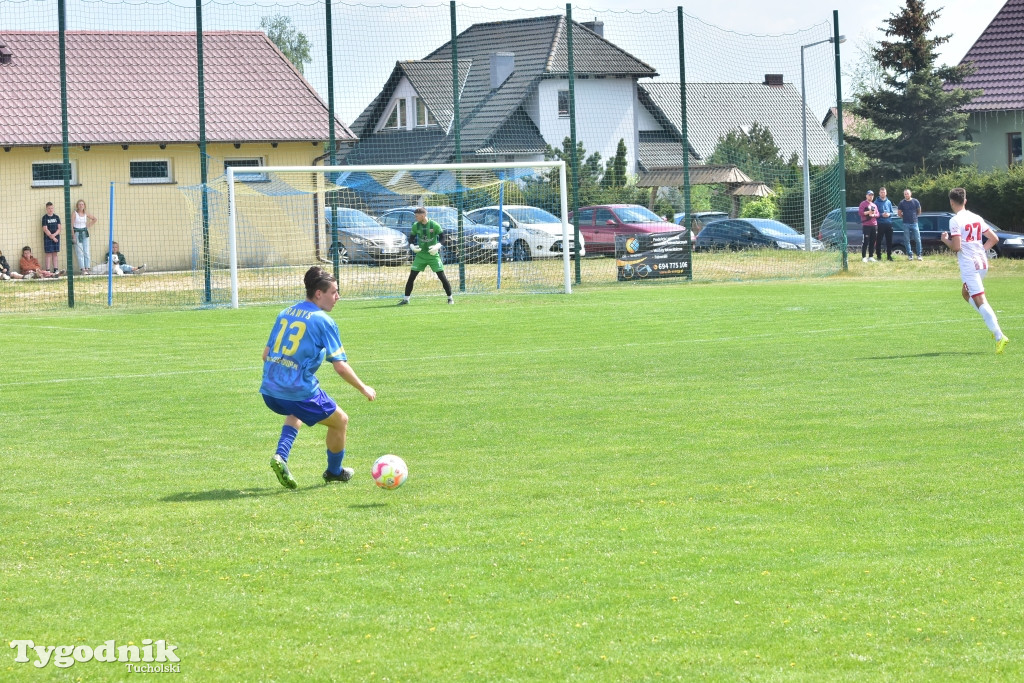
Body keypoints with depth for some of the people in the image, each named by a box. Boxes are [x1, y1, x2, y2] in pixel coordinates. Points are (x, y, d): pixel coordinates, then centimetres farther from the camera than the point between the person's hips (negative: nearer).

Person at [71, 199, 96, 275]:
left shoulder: (86, 213, 6)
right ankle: (83, 270, -9)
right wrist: (73, 236, -14)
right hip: (77, 233, -4)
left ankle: (87, 268, 2)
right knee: (80, 252, -7)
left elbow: (94, 219, 21)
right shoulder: (74, 213, -6)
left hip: (84, 233, 4)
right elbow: (71, 225, -8)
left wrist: (88, 226, 8)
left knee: (86, 252, 0)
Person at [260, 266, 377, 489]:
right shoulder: (324, 321, -7)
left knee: (297, 412, 38)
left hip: (270, 391, 7)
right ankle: (334, 471, 36)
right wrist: (364, 389, 4)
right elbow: (340, 366, -9)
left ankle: (281, 456, 15)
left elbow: (266, 354, 17)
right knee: (340, 420, 18)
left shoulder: (284, 314, 11)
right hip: (301, 392, -7)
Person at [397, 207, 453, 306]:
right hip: (420, 255, 3)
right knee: (411, 277, -4)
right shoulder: (416, 226, 0)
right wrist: (412, 246, -11)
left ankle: (450, 298, 6)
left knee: (442, 277, -6)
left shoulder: (434, 225, -10)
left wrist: (437, 246, -21)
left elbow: (442, 237, -4)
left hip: (433, 255, -3)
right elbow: (411, 238, 9)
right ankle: (406, 299, 3)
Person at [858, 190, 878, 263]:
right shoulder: (863, 204, 0)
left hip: (874, 225, 7)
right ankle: (863, 257, -10)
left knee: (872, 241, 7)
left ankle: (871, 256, 13)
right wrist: (868, 212, -21)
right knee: (865, 241, -10)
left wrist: (873, 215, -7)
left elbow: (877, 214, 14)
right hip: (866, 225, -7)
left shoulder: (874, 205, 20)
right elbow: (861, 212, -11)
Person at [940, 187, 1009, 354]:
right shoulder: (977, 218, 11)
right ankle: (993, 324, 16)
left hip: (969, 266, -8)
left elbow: (956, 247, -17)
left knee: (980, 301, -9)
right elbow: (994, 239, 13)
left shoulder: (955, 221, -11)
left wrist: (945, 240, 2)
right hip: (982, 263, 8)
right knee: (966, 292, 27)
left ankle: (999, 337, -20)